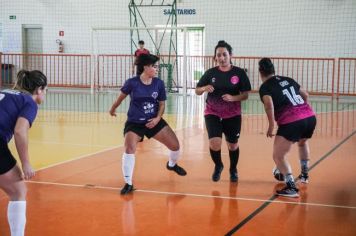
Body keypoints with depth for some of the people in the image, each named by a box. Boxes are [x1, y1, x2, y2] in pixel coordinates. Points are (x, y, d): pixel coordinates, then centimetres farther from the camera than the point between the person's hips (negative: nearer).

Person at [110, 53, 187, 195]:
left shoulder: (159, 83, -7)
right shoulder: (132, 83, -15)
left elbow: (162, 104, 3)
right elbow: (121, 96, 5)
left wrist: (157, 118, -14)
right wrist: (113, 109, 21)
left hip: (154, 121, 3)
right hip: (134, 123, -3)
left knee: (175, 145, 4)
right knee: (129, 149, -23)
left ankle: (172, 164, 40)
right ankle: (128, 184, -9)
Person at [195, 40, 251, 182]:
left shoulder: (239, 73, -8)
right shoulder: (210, 73, -5)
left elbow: (245, 95, -7)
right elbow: (197, 91, 0)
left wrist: (233, 98, -26)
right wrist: (204, 88, -22)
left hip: (232, 115, 0)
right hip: (212, 113, 0)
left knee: (233, 145, 11)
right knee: (214, 143, -17)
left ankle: (233, 169, 40)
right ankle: (218, 166, 15)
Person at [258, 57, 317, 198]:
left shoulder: (265, 87, 1)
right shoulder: (288, 80, 19)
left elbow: (269, 105, -18)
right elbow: (305, 95, 30)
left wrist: (271, 126, -9)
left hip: (291, 122, -7)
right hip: (310, 117, 7)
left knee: (278, 156, 2)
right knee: (302, 143, 37)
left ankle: (291, 187, -11)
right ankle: (304, 174, 47)